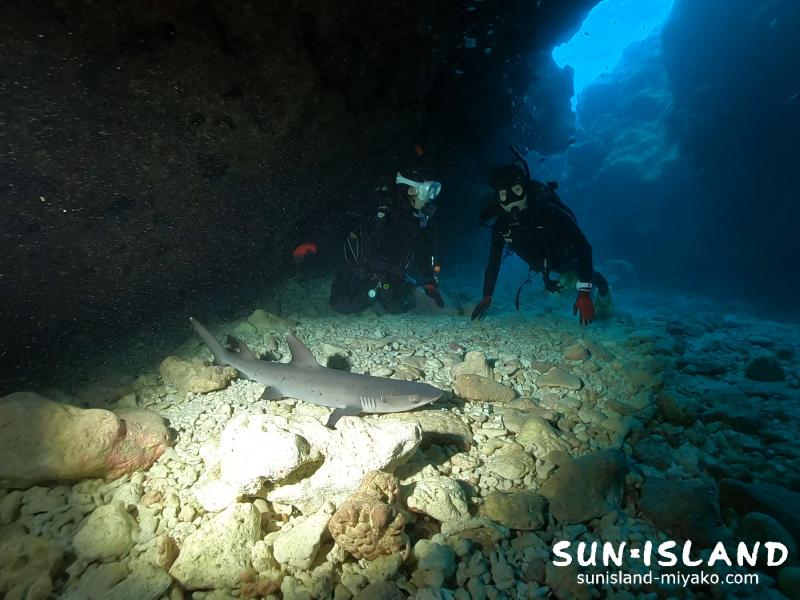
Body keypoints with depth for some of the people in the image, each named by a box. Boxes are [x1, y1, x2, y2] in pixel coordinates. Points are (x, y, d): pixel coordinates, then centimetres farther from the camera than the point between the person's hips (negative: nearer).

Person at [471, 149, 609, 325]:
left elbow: (583, 246, -43)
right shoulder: (501, 225, -26)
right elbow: (493, 262, -16)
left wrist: (585, 293, -49)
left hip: (568, 257, -4)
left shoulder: (548, 211, -39)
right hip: (545, 266, 4)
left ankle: (596, 280, 36)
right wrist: (487, 297, -20)